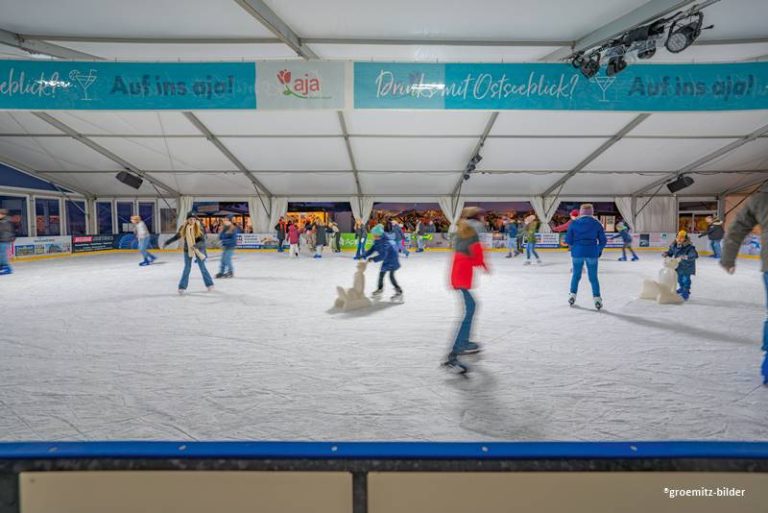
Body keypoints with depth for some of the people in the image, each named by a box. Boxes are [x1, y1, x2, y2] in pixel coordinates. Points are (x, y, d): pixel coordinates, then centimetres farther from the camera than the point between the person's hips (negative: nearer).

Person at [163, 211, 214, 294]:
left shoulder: (199, 228, -13)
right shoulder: (183, 228, -7)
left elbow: (202, 241, -18)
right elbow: (176, 237, 9)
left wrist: (196, 245, -35)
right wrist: (167, 242, 12)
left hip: (198, 249, -2)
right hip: (187, 250, 2)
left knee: (202, 267, 5)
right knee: (187, 268, 4)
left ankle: (209, 284, 19)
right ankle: (182, 287, 13)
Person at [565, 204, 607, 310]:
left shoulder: (574, 222, 1)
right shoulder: (596, 223, 2)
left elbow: (568, 240, 1)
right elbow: (603, 241, 3)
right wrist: (599, 251, 19)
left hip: (577, 252, 1)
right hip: (592, 253, -1)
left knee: (576, 275, 17)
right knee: (593, 277, 8)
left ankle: (572, 295, 22)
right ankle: (597, 298, 7)